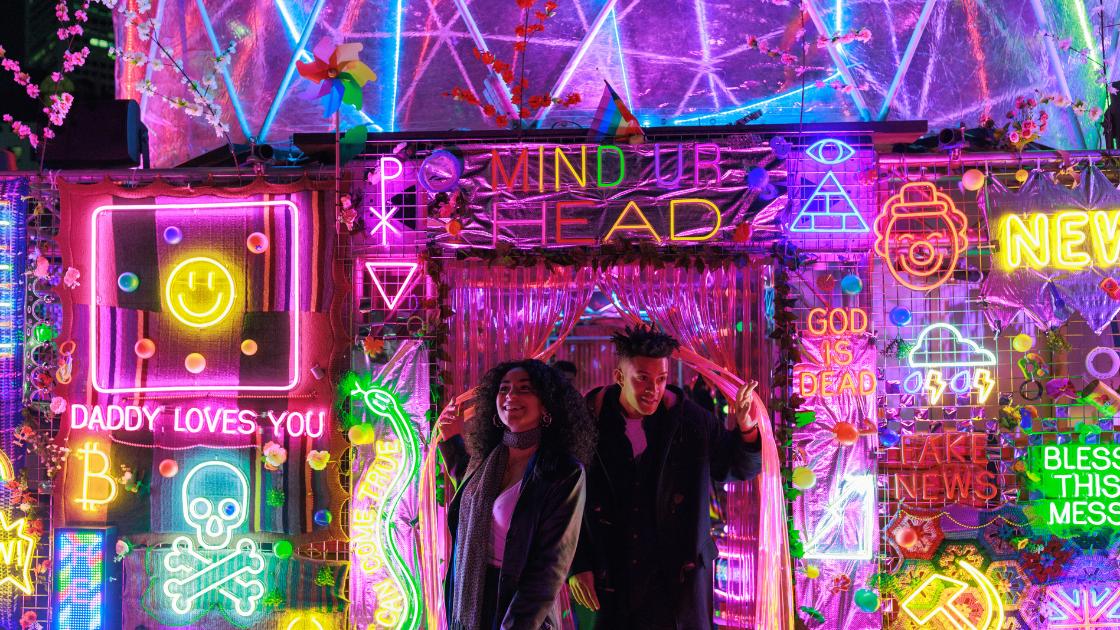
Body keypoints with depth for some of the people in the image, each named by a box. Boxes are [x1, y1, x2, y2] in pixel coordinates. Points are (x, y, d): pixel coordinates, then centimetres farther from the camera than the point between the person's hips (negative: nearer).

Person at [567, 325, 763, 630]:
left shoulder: (691, 421, -2)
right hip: (609, 579, 0)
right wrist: (577, 566, -2)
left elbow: (740, 467, 8)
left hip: (678, 578, 0)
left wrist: (746, 430, -12)